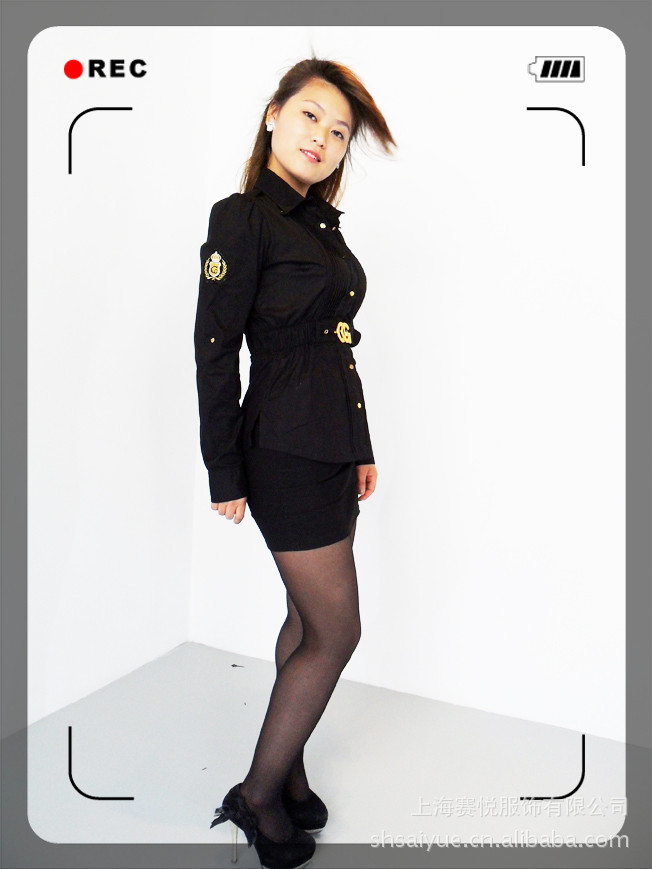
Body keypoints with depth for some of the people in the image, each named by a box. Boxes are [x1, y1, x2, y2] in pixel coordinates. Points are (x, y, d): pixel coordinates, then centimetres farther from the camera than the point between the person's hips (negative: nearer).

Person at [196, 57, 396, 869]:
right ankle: (258, 795, 18)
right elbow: (214, 350, -14)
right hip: (286, 452, -8)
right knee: (336, 632, -1)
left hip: (333, 445, 8)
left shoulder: (322, 224, 14)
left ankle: (287, 775, 33)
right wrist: (224, 475, -14)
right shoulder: (243, 217, -11)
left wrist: (361, 448, 17)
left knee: (308, 620, 16)